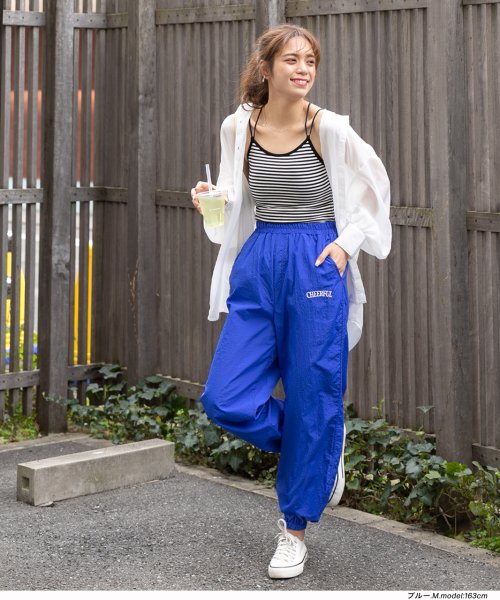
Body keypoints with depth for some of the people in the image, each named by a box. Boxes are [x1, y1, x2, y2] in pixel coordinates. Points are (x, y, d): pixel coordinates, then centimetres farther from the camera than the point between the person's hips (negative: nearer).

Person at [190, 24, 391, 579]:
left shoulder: (328, 127, -6)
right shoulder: (238, 127, 3)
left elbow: (375, 186, 6)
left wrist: (347, 243, -6)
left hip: (316, 266, -3)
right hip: (258, 265, 4)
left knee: (310, 401, 1)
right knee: (226, 399, -5)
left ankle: (295, 528, 19)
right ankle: (322, 449, 23)